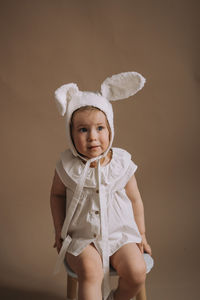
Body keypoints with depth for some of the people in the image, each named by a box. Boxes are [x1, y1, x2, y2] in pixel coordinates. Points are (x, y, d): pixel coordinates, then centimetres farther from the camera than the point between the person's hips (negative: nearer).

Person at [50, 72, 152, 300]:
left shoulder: (121, 164, -8)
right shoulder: (67, 166, -9)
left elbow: (134, 199, 3)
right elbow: (57, 194, 6)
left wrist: (141, 234, 10)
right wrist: (59, 229, 3)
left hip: (119, 233, 1)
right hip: (81, 237, -1)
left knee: (137, 272, -15)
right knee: (90, 271, -26)